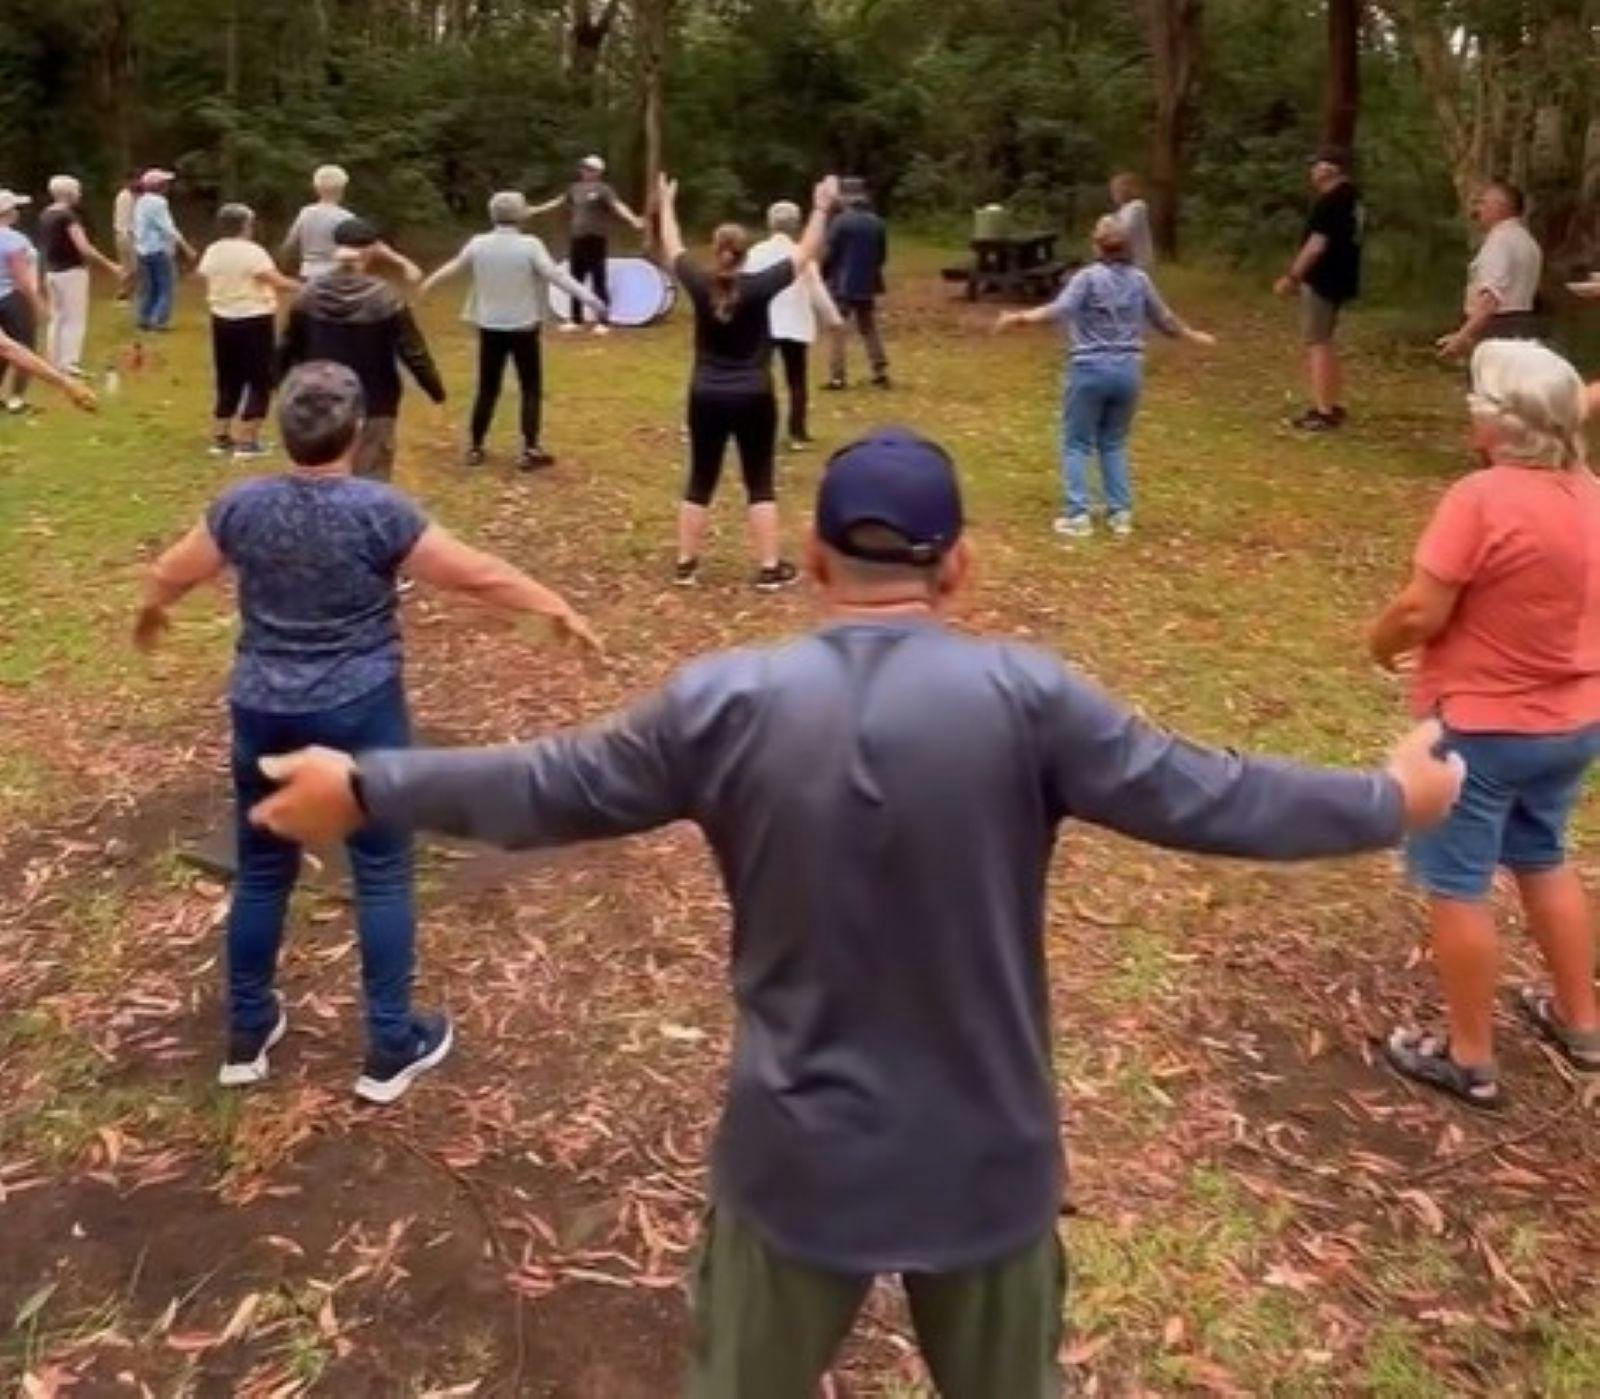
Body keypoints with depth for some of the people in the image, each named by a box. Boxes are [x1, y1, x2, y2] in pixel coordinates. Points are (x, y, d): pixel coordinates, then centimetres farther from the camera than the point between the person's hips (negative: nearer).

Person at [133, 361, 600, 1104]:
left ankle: (246, 1033, 30)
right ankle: (391, 1047, 14)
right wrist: (559, 608, 3)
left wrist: (149, 614, 34)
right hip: (359, 712, -4)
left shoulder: (243, 506, -3)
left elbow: (169, 575, 11)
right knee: (382, 873, 7)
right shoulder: (379, 509, -15)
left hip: (264, 711, 4)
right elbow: (476, 575, -11)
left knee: (262, 870, 17)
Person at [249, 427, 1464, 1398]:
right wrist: (1392, 801, 7)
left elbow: (549, 788, -3)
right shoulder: (1026, 696, -16)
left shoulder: (727, 702, -12)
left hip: (797, 1159, 1)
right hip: (987, 1157, 0)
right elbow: (1204, 796, -9)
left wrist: (367, 790, 12)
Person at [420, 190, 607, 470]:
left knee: (487, 389, 13)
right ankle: (530, 450, 3)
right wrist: (590, 299, -20)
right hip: (523, 328, -4)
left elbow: (452, 267, 15)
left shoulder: (478, 244, -1)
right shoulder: (530, 245, -13)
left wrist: (427, 285, 34)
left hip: (490, 327, 4)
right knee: (531, 389, 6)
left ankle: (475, 448, 17)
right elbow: (557, 276, -20)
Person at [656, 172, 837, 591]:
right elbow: (805, 254, -3)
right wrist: (821, 209, 6)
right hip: (753, 399, -2)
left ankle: (685, 565, 14)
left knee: (700, 482, 11)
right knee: (760, 483, 5)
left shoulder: (700, 286, -6)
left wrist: (667, 204, 25)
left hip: (706, 398, 2)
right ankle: (770, 569, 6)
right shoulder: (759, 287, -13)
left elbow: (673, 248, 11)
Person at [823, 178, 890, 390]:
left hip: (842, 283, -5)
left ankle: (838, 377, -5)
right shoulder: (878, 223, 4)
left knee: (839, 330, -1)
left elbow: (830, 253, -12)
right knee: (870, 328, 15)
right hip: (867, 284, 5)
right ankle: (881, 371, 13)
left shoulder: (840, 221, -14)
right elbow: (882, 256, 10)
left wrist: (823, 275, 4)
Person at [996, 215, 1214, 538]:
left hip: (1092, 369, -4)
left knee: (1076, 444, 5)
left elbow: (1061, 309, -23)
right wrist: (1192, 335, 34)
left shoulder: (1088, 277, -8)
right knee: (1114, 443, 17)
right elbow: (1164, 320, 17)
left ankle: (1079, 515, -1)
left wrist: (1021, 317, -30)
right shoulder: (1140, 279, 6)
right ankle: (1121, 513, 14)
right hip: (1128, 370, 4)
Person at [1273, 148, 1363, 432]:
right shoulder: (1353, 199, 12)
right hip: (1342, 280, 10)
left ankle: (1323, 412, -9)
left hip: (1322, 281, -10)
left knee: (1318, 344, -7)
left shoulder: (1329, 202, -17)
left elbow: (1316, 246, -22)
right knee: (1327, 343, 18)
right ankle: (1333, 406, 24)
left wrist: (1292, 277, -18)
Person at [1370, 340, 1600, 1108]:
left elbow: (1420, 615, -22)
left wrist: (1381, 643, -1)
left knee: (1457, 887, 7)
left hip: (1482, 727, -8)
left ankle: (1469, 1059, 18)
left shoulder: (1482, 499, -24)